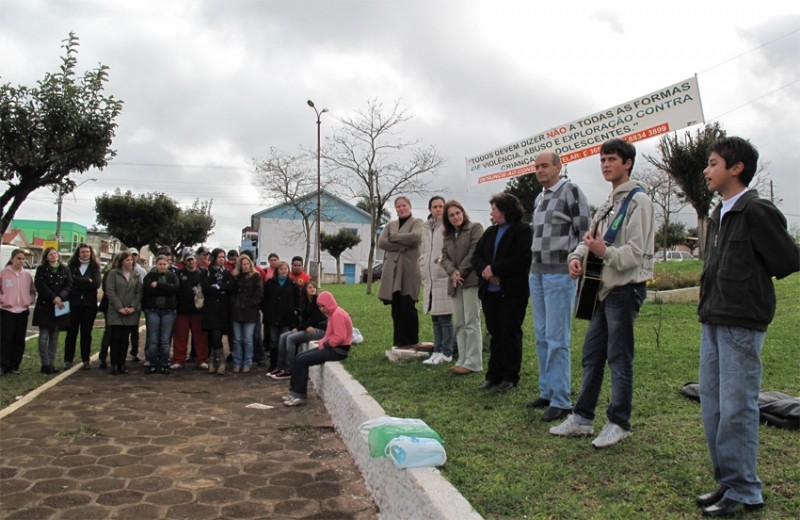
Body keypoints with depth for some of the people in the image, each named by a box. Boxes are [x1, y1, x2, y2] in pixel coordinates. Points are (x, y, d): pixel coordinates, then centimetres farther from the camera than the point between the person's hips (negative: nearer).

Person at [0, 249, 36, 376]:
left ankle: (14, 366, 13)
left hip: (23, 311, 3)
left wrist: (29, 301, -1)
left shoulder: (27, 275, 6)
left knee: (19, 340, 6)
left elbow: (33, 292, 14)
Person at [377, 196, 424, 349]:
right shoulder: (390, 225, 21)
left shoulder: (417, 222, 8)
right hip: (393, 270, 4)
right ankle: (399, 342, 10)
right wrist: (402, 245, -9)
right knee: (396, 308, 3)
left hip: (409, 269, -4)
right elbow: (381, 242, 3)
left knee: (407, 306, -8)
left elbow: (416, 237, -14)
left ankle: (411, 342, 1)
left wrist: (393, 237, -4)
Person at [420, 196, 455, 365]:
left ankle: (446, 353, 4)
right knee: (435, 318, 11)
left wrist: (444, 259, -19)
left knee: (445, 317, -4)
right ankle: (437, 351, 19)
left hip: (444, 277, -7)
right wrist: (423, 271, 13)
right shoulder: (427, 228, 18)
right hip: (430, 278, 7)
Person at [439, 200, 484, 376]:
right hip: (455, 283, 7)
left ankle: (473, 363, -8)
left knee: (471, 322, -10)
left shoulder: (475, 228, 3)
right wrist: (453, 273, -8)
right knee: (459, 324, 8)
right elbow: (445, 257, 12)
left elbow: (475, 252, -8)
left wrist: (461, 272, -10)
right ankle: (463, 360, 13)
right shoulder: (448, 235, 21)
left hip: (471, 280, -7)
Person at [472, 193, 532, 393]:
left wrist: (494, 269, -17)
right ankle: (494, 375, 19)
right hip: (490, 292, 6)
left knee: (510, 334, 0)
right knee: (495, 333, 11)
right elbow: (477, 255, 12)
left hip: (512, 292, -6)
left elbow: (522, 259, -18)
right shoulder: (490, 232, 17)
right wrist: (484, 270, -9)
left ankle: (510, 377, 10)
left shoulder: (523, 230, -6)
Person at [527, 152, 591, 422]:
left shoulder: (571, 192, -7)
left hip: (560, 274, -8)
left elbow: (585, 232, -10)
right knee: (542, 336, 11)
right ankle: (547, 392, 21)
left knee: (556, 339, -8)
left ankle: (561, 401, 0)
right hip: (537, 273, 8)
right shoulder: (538, 199, 17)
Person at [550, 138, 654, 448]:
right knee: (591, 355, 12)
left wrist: (606, 253, -37)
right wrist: (577, 256, -3)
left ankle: (619, 423, 12)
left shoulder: (638, 199, -11)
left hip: (625, 288, -9)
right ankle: (583, 418, 22)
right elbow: (591, 237, 17)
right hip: (604, 287, 9)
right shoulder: (610, 202, 18)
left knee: (619, 359, -1)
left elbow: (636, 251, -19)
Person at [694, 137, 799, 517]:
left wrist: (753, 279, 3)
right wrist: (709, 307, 7)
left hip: (741, 325, -9)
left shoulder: (757, 211, -12)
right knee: (712, 406, 12)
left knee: (737, 408, -2)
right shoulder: (718, 215, 15)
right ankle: (727, 481, 24)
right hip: (713, 322, 9)